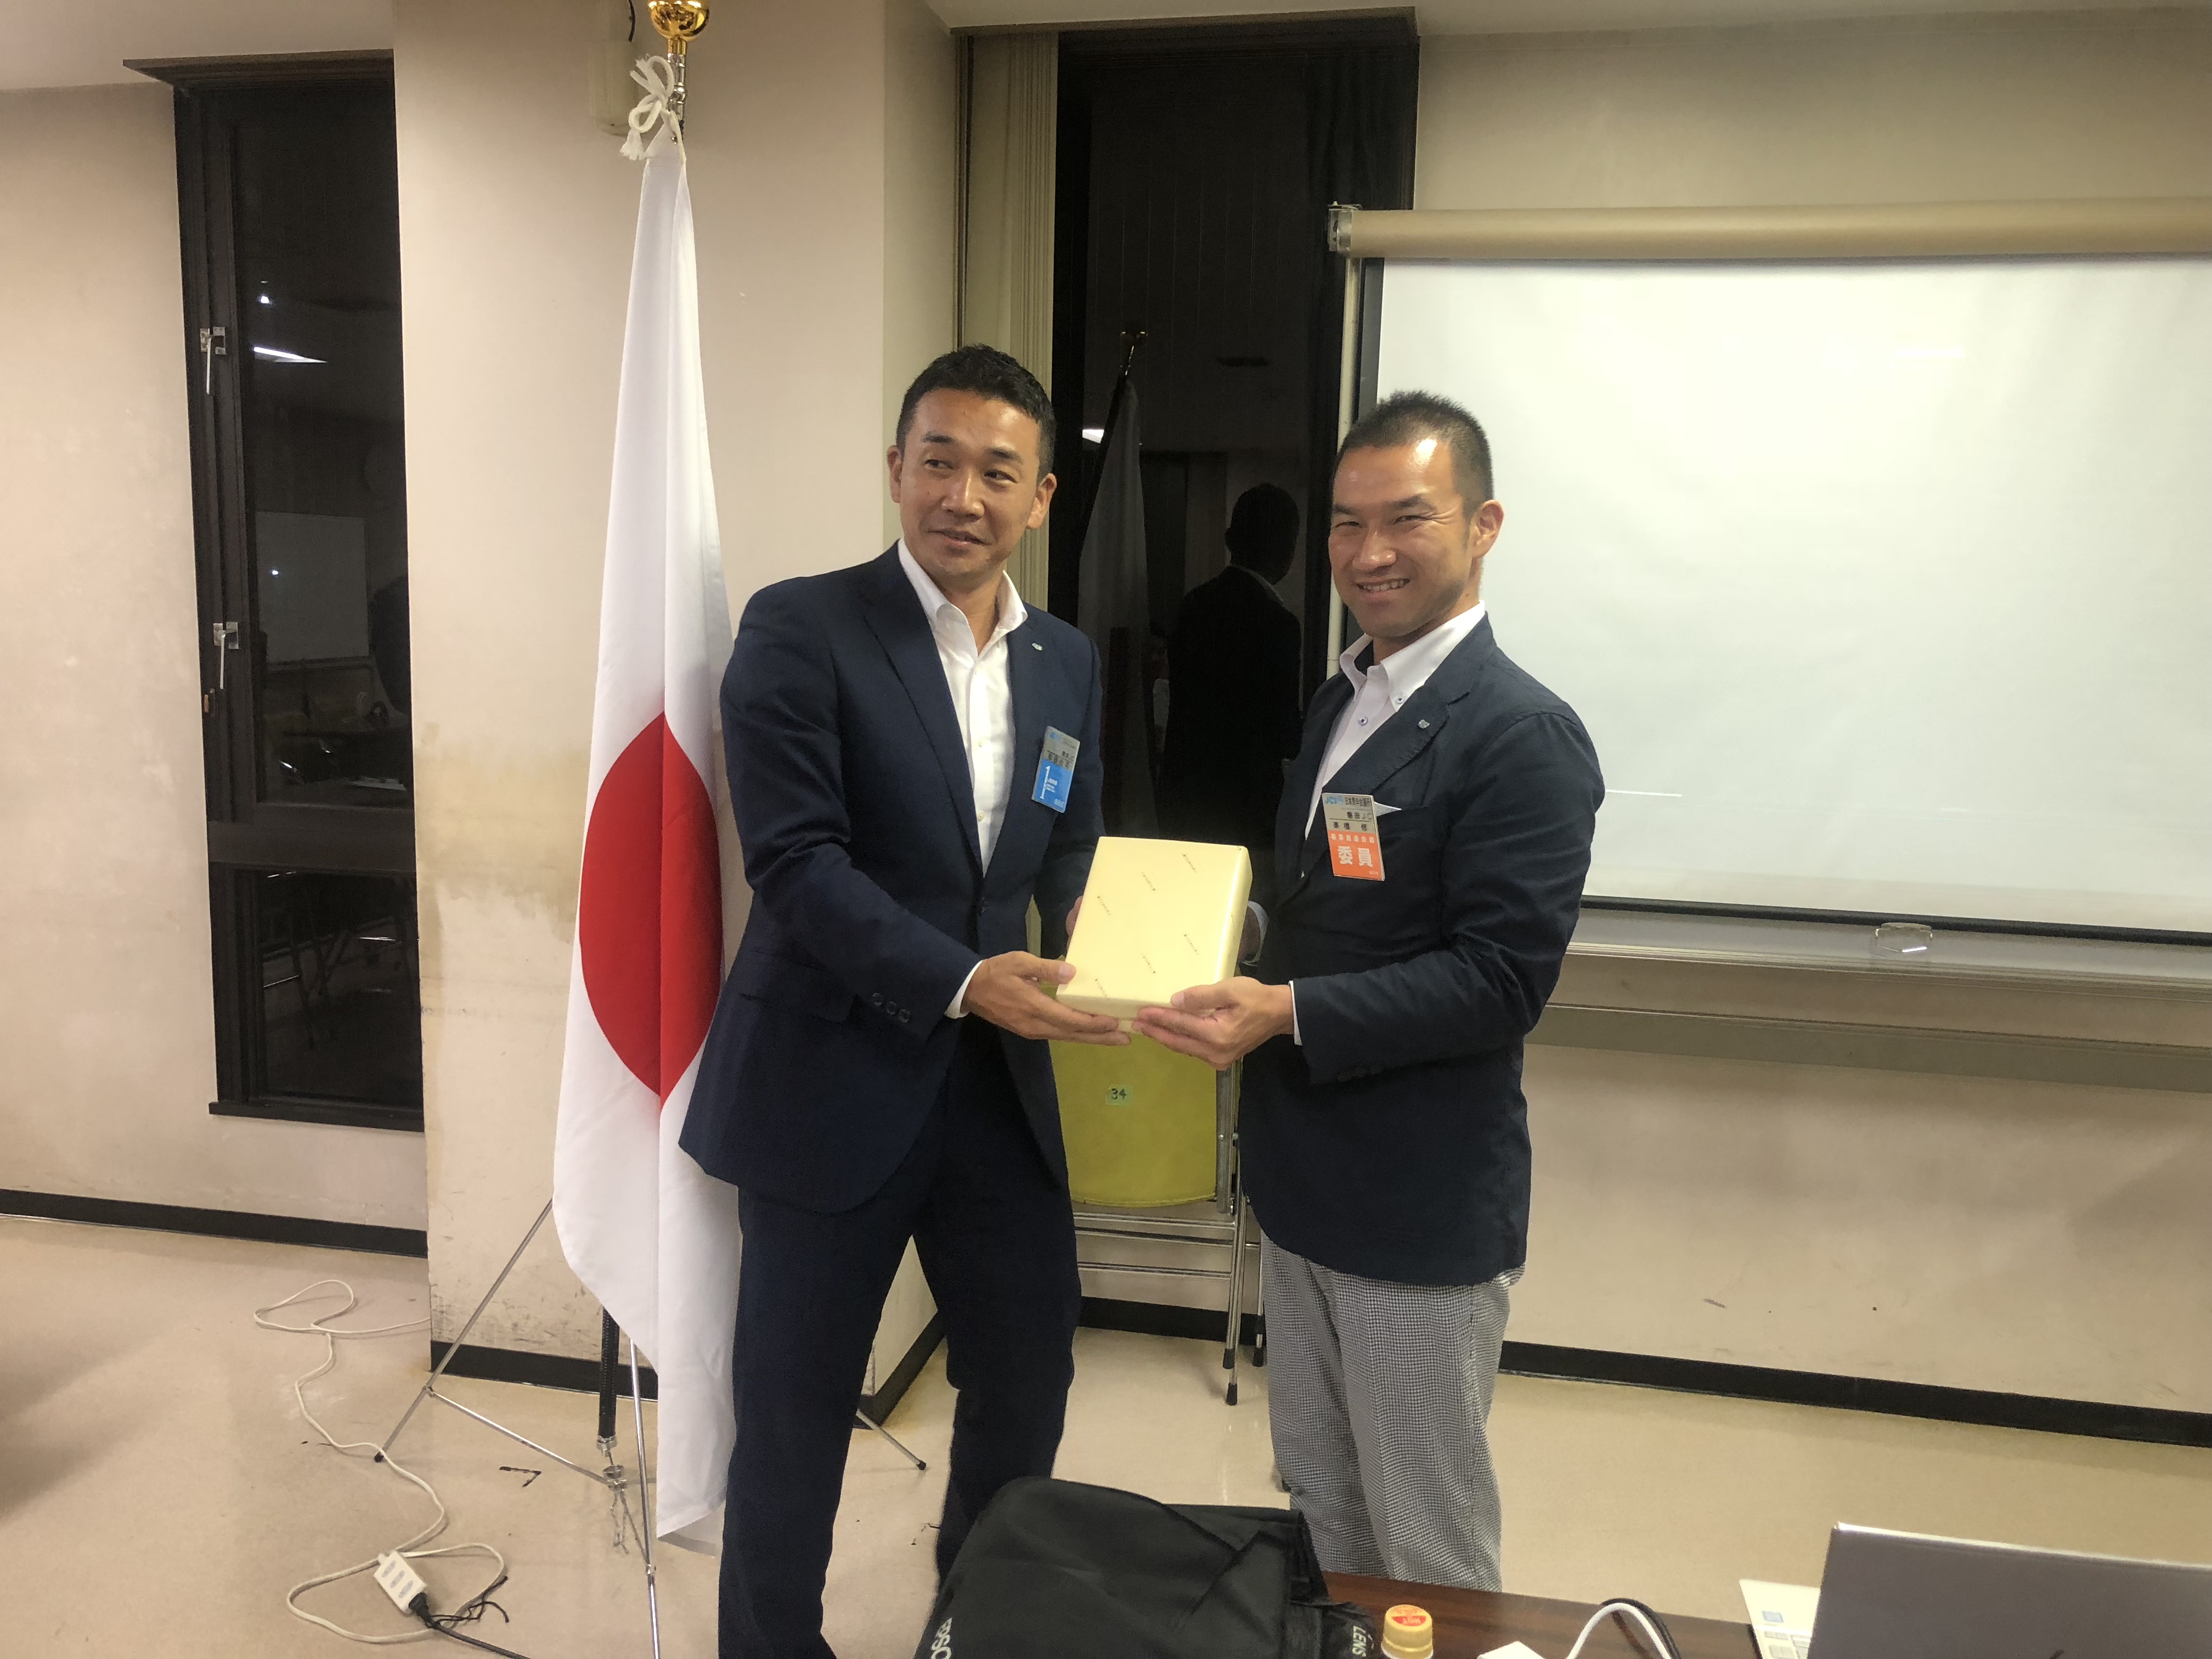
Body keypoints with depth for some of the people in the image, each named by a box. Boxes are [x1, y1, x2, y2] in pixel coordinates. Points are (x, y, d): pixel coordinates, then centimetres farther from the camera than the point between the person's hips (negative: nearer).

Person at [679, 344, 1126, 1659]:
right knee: (796, 1407, 11)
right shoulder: (801, 630, -10)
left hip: (998, 1080, 5)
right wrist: (965, 981, -28)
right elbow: (796, 863, -17)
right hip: (834, 1076, -5)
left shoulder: (1068, 663, 8)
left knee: (1033, 1375, 17)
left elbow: (1072, 860, 10)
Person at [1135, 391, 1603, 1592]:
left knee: (1429, 1563, 10)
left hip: (1422, 1219, -8)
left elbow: (1504, 978, -22)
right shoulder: (1338, 705, 10)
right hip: (1304, 1190, 8)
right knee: (1318, 1511, 23)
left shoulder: (1523, 736, -16)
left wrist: (1287, 1012, -28)